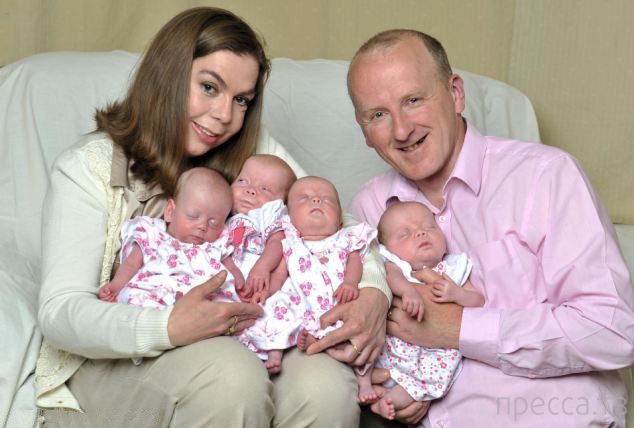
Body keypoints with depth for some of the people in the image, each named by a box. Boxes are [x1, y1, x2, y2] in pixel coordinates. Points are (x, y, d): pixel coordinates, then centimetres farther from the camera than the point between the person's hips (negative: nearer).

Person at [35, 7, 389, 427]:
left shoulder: (254, 152, 4)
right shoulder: (89, 168, -7)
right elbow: (60, 312, -14)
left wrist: (372, 290, -21)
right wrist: (169, 329, -33)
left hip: (238, 345, 3)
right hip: (113, 366, -3)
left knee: (329, 388, -27)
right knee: (231, 376, -33)